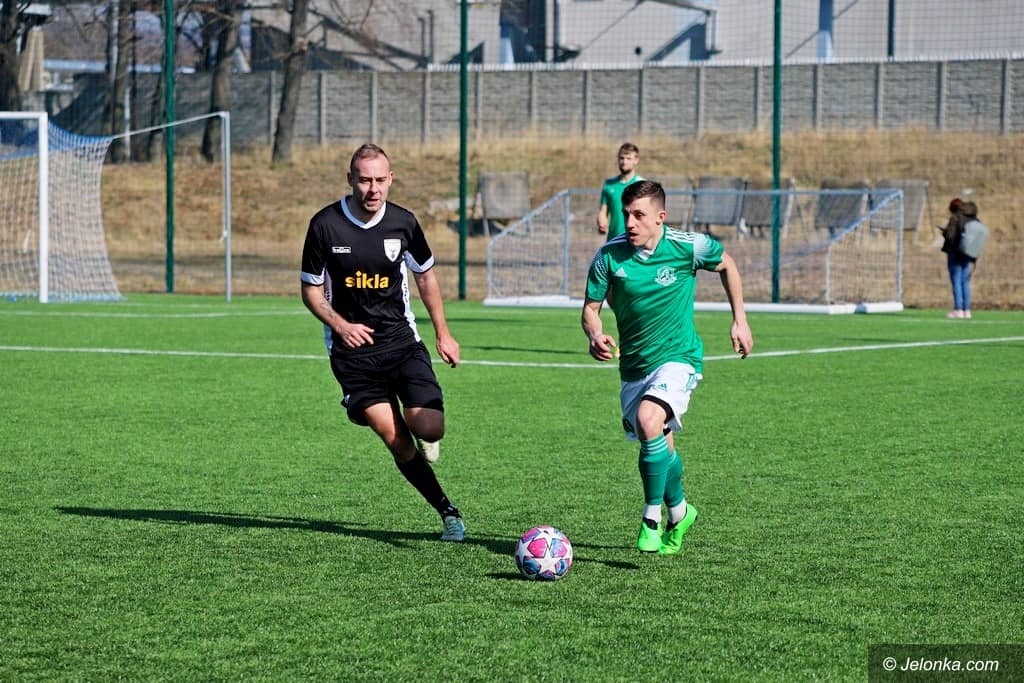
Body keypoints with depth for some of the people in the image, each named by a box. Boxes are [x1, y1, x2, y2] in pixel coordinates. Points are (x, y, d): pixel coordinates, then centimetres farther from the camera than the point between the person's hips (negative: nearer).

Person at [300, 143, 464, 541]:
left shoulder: (402, 222, -3)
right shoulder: (325, 225, -8)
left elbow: (425, 276, 14)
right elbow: (310, 290, 1)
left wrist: (443, 334, 14)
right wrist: (340, 325, -16)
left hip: (401, 340, 1)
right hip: (352, 349, -1)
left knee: (429, 430, -14)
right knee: (398, 443, -9)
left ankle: (414, 417, 23)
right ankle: (447, 511, 6)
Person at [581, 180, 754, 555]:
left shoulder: (688, 247, -12)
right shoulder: (609, 255, -9)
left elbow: (726, 264, 9)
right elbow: (590, 308, -1)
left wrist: (739, 320, 10)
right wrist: (595, 336, -23)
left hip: (678, 358, -4)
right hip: (633, 366, 4)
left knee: (648, 421, -29)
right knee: (661, 450, 12)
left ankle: (653, 516, -15)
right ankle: (679, 512, 41)